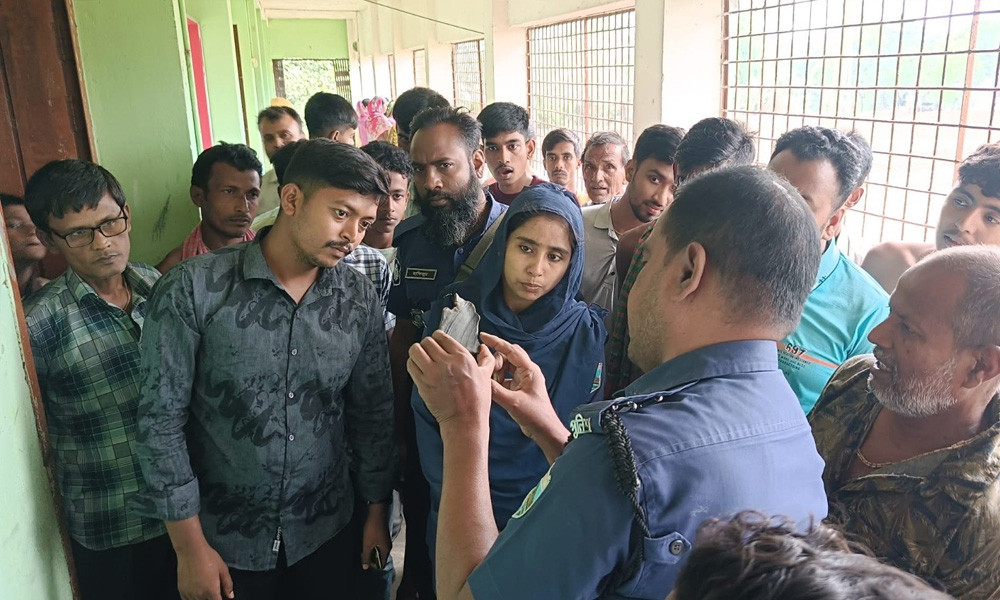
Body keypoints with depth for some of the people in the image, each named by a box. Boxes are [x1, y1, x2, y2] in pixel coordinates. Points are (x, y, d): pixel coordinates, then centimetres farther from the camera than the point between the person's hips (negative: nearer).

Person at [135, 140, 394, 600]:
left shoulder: (360, 299, -7)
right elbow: (161, 419, -12)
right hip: (225, 542, -2)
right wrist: (190, 547, -9)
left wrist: (377, 513, 7)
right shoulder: (192, 290, -16)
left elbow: (373, 412, 2)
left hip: (328, 535, 3)